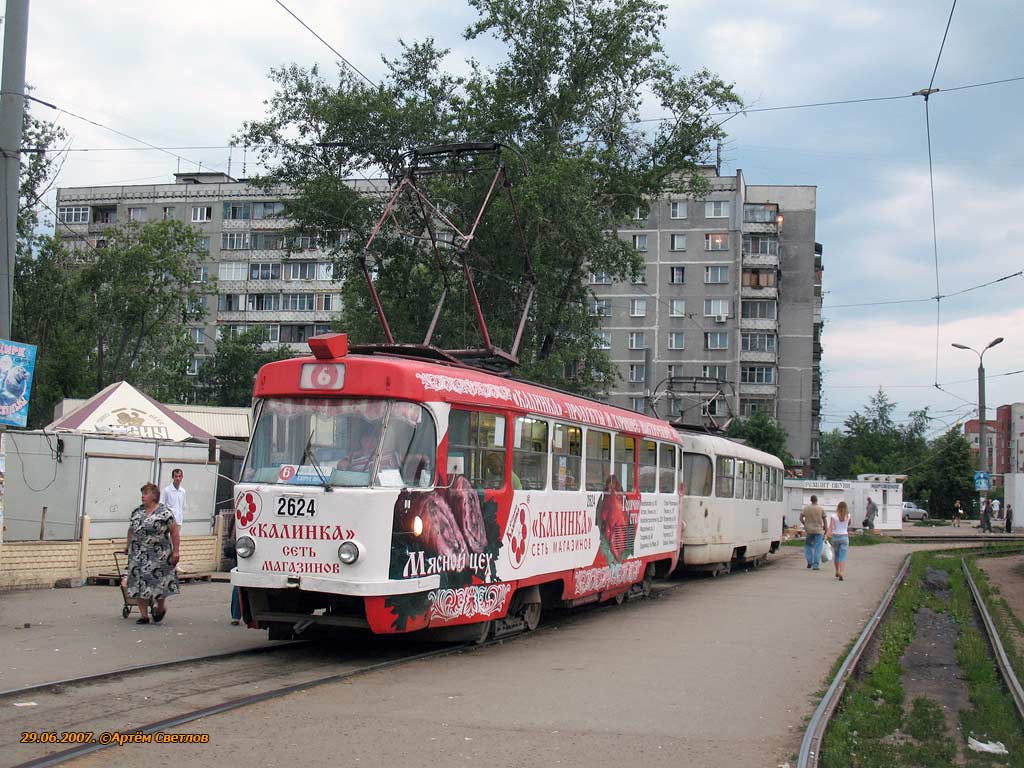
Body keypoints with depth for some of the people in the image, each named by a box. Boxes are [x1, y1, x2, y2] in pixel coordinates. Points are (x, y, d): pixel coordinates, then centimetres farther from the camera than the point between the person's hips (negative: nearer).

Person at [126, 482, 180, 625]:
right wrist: (128, 546, 22)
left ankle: (160, 608, 25)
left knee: (158, 583, -1)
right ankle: (144, 615, 9)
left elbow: (174, 532, -8)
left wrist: (175, 551, -11)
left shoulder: (164, 513, -8)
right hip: (138, 555, 5)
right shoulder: (137, 511, 10)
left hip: (158, 555, -5)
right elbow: (131, 530, 20)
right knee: (139, 584, 2)